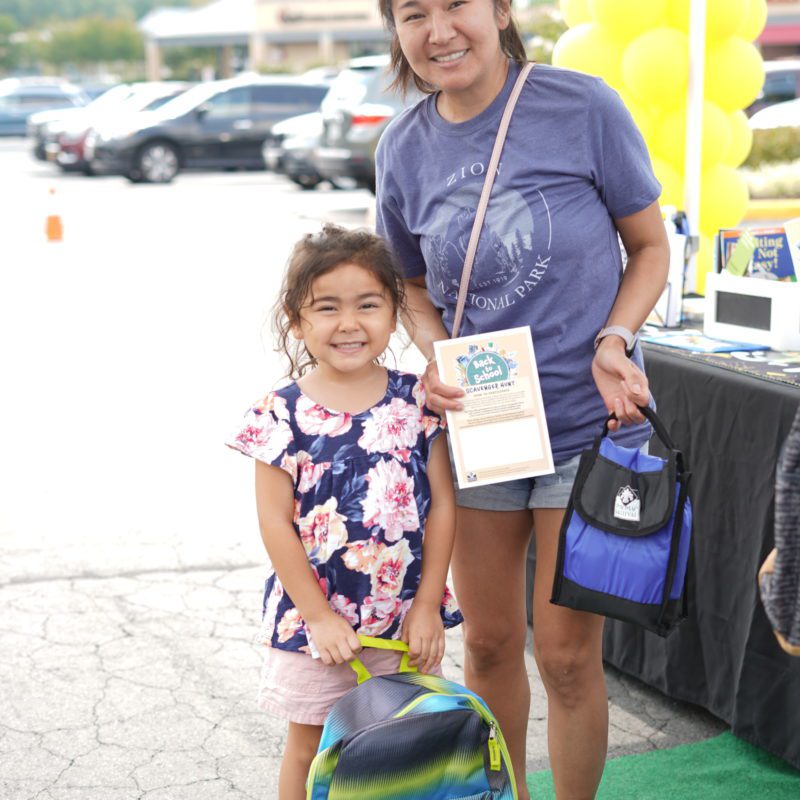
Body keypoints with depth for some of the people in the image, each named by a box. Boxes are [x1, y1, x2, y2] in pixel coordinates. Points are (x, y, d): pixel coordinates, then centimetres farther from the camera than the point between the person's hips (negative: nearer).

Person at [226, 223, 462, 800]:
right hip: (315, 617, -2)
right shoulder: (283, 415, -10)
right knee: (310, 749, 13)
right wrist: (319, 617, -12)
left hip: (407, 617, 2)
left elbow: (442, 502, -2)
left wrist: (427, 604, -5)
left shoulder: (415, 399, -4)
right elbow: (276, 524, -10)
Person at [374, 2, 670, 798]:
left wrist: (614, 341, -19)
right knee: (488, 642, 15)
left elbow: (650, 246, -2)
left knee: (566, 654, 3)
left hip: (589, 419, -3)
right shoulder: (403, 147, -4)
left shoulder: (583, 107, -13)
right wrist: (435, 358, -10)